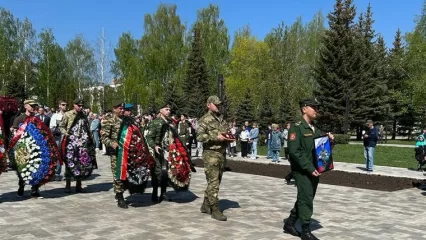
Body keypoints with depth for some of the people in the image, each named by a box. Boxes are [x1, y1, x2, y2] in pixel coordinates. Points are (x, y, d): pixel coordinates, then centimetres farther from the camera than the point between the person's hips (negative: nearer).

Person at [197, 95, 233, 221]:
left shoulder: (222, 119, 17)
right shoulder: (205, 120, -6)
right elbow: (199, 136, -16)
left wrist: (229, 138, 6)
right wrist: (216, 137, -21)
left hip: (222, 154, 8)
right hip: (211, 154, -8)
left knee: (216, 181, 12)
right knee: (213, 182, -7)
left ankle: (206, 205, 24)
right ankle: (215, 209, -2)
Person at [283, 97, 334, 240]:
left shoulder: (315, 129, 13)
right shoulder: (296, 127, -12)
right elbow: (294, 151, -20)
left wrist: (329, 140, -1)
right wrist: (309, 168, -23)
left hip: (314, 171, 8)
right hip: (302, 171, -8)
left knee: (305, 199, 14)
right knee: (306, 199, -6)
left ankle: (289, 224, 27)